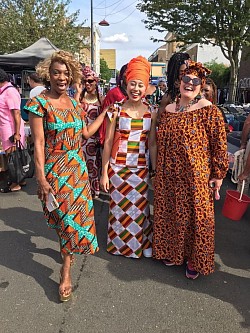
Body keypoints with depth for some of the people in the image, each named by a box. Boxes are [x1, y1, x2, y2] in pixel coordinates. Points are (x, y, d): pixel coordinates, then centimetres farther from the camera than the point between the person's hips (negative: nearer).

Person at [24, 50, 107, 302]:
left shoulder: (74, 103, 8)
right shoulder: (39, 103, -10)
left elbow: (86, 133, 11)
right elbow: (38, 143, -13)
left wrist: (105, 112, 11)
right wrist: (41, 178, -16)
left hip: (77, 166, 6)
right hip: (54, 168, -6)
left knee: (78, 210, 12)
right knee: (65, 215, -1)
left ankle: (67, 254, 34)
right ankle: (66, 269, 20)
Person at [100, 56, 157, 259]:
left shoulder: (151, 113, 3)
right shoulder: (116, 110, -3)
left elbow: (152, 144, 6)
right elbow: (108, 142, -3)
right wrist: (104, 172, -4)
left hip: (141, 169, 2)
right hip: (118, 167, -1)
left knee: (140, 208, 9)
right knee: (119, 207, 9)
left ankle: (140, 245, 31)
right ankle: (119, 244, 31)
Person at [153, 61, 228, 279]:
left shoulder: (208, 110, -8)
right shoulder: (168, 110, 8)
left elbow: (219, 145, -8)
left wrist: (218, 175, -8)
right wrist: (159, 170, 15)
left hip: (196, 176, -5)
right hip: (169, 175, 5)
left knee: (196, 216, 7)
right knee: (169, 213, 15)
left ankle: (195, 260, 28)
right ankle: (172, 251, 38)